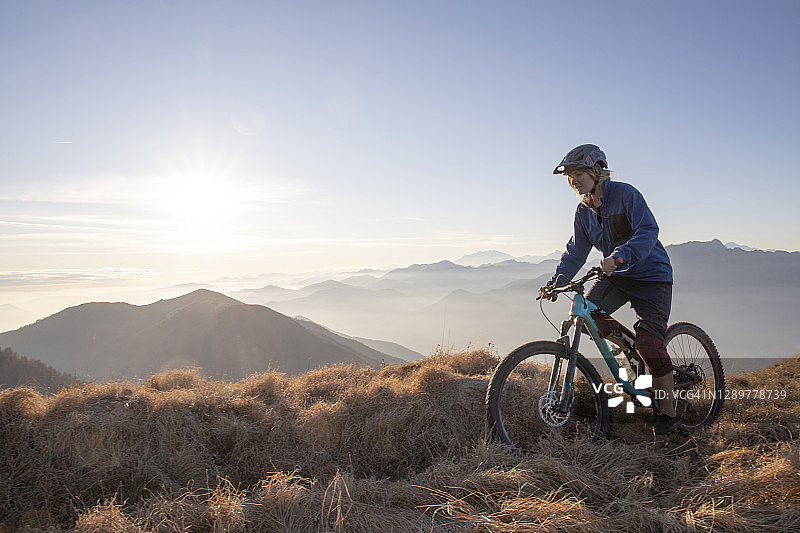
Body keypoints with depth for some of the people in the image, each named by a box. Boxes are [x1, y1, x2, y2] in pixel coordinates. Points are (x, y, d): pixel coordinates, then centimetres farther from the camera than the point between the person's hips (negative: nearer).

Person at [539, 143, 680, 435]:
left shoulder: (625, 194, -16)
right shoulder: (584, 211, 3)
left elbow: (648, 231, -29)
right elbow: (575, 252, 7)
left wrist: (619, 256, -44)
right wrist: (555, 282, -5)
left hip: (650, 274, -6)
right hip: (616, 274, 6)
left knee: (648, 340, -16)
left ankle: (668, 413, -2)